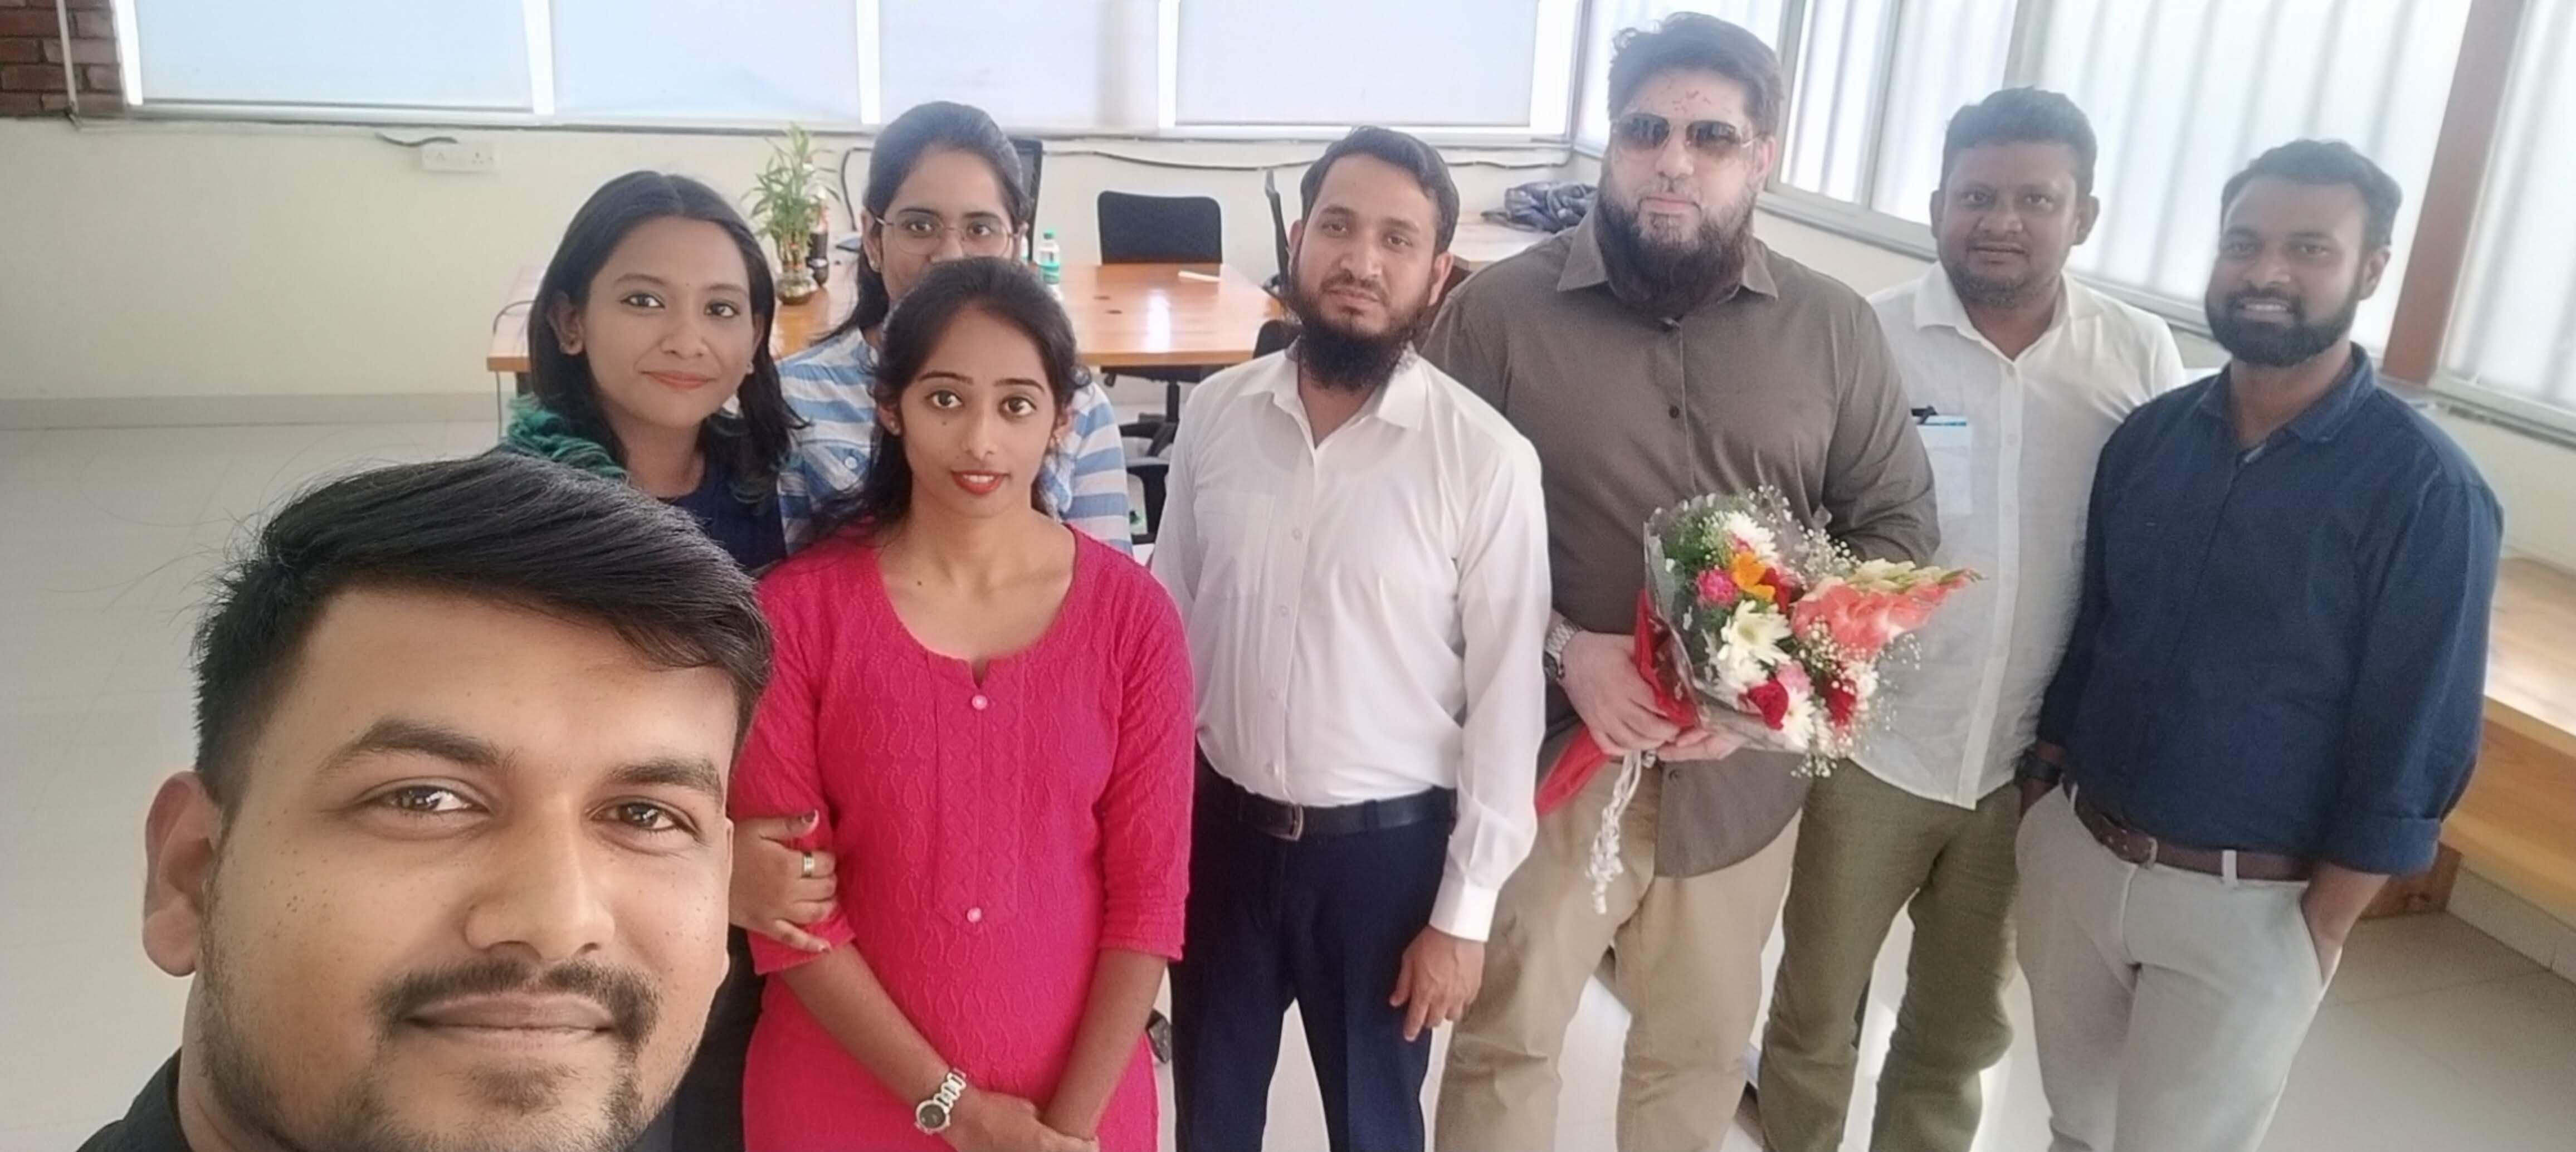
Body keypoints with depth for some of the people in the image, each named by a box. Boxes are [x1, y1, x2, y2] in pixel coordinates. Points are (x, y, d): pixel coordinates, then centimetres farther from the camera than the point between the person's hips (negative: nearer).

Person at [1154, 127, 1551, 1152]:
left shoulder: (1485, 458, -16)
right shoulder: (1216, 413, -5)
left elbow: (1505, 696, -11)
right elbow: (1167, 619, 4)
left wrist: (1465, 910, -8)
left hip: (1387, 844, -2)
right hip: (1220, 826, 3)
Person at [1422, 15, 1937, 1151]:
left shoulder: (1833, 327, -1)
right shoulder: (1501, 307, -9)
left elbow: (1897, 525, 3)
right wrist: (1560, 648, -21)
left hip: (1741, 773, 3)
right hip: (1548, 758, -2)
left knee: (1702, 1049, 23)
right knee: (1506, 1043, 15)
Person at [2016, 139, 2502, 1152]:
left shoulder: (2424, 488, -14)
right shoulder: (2148, 436, 0)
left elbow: (2415, 744, -12)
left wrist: (2319, 931, -10)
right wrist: (2039, 791, 6)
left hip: (2245, 907, -4)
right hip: (2072, 850, 5)